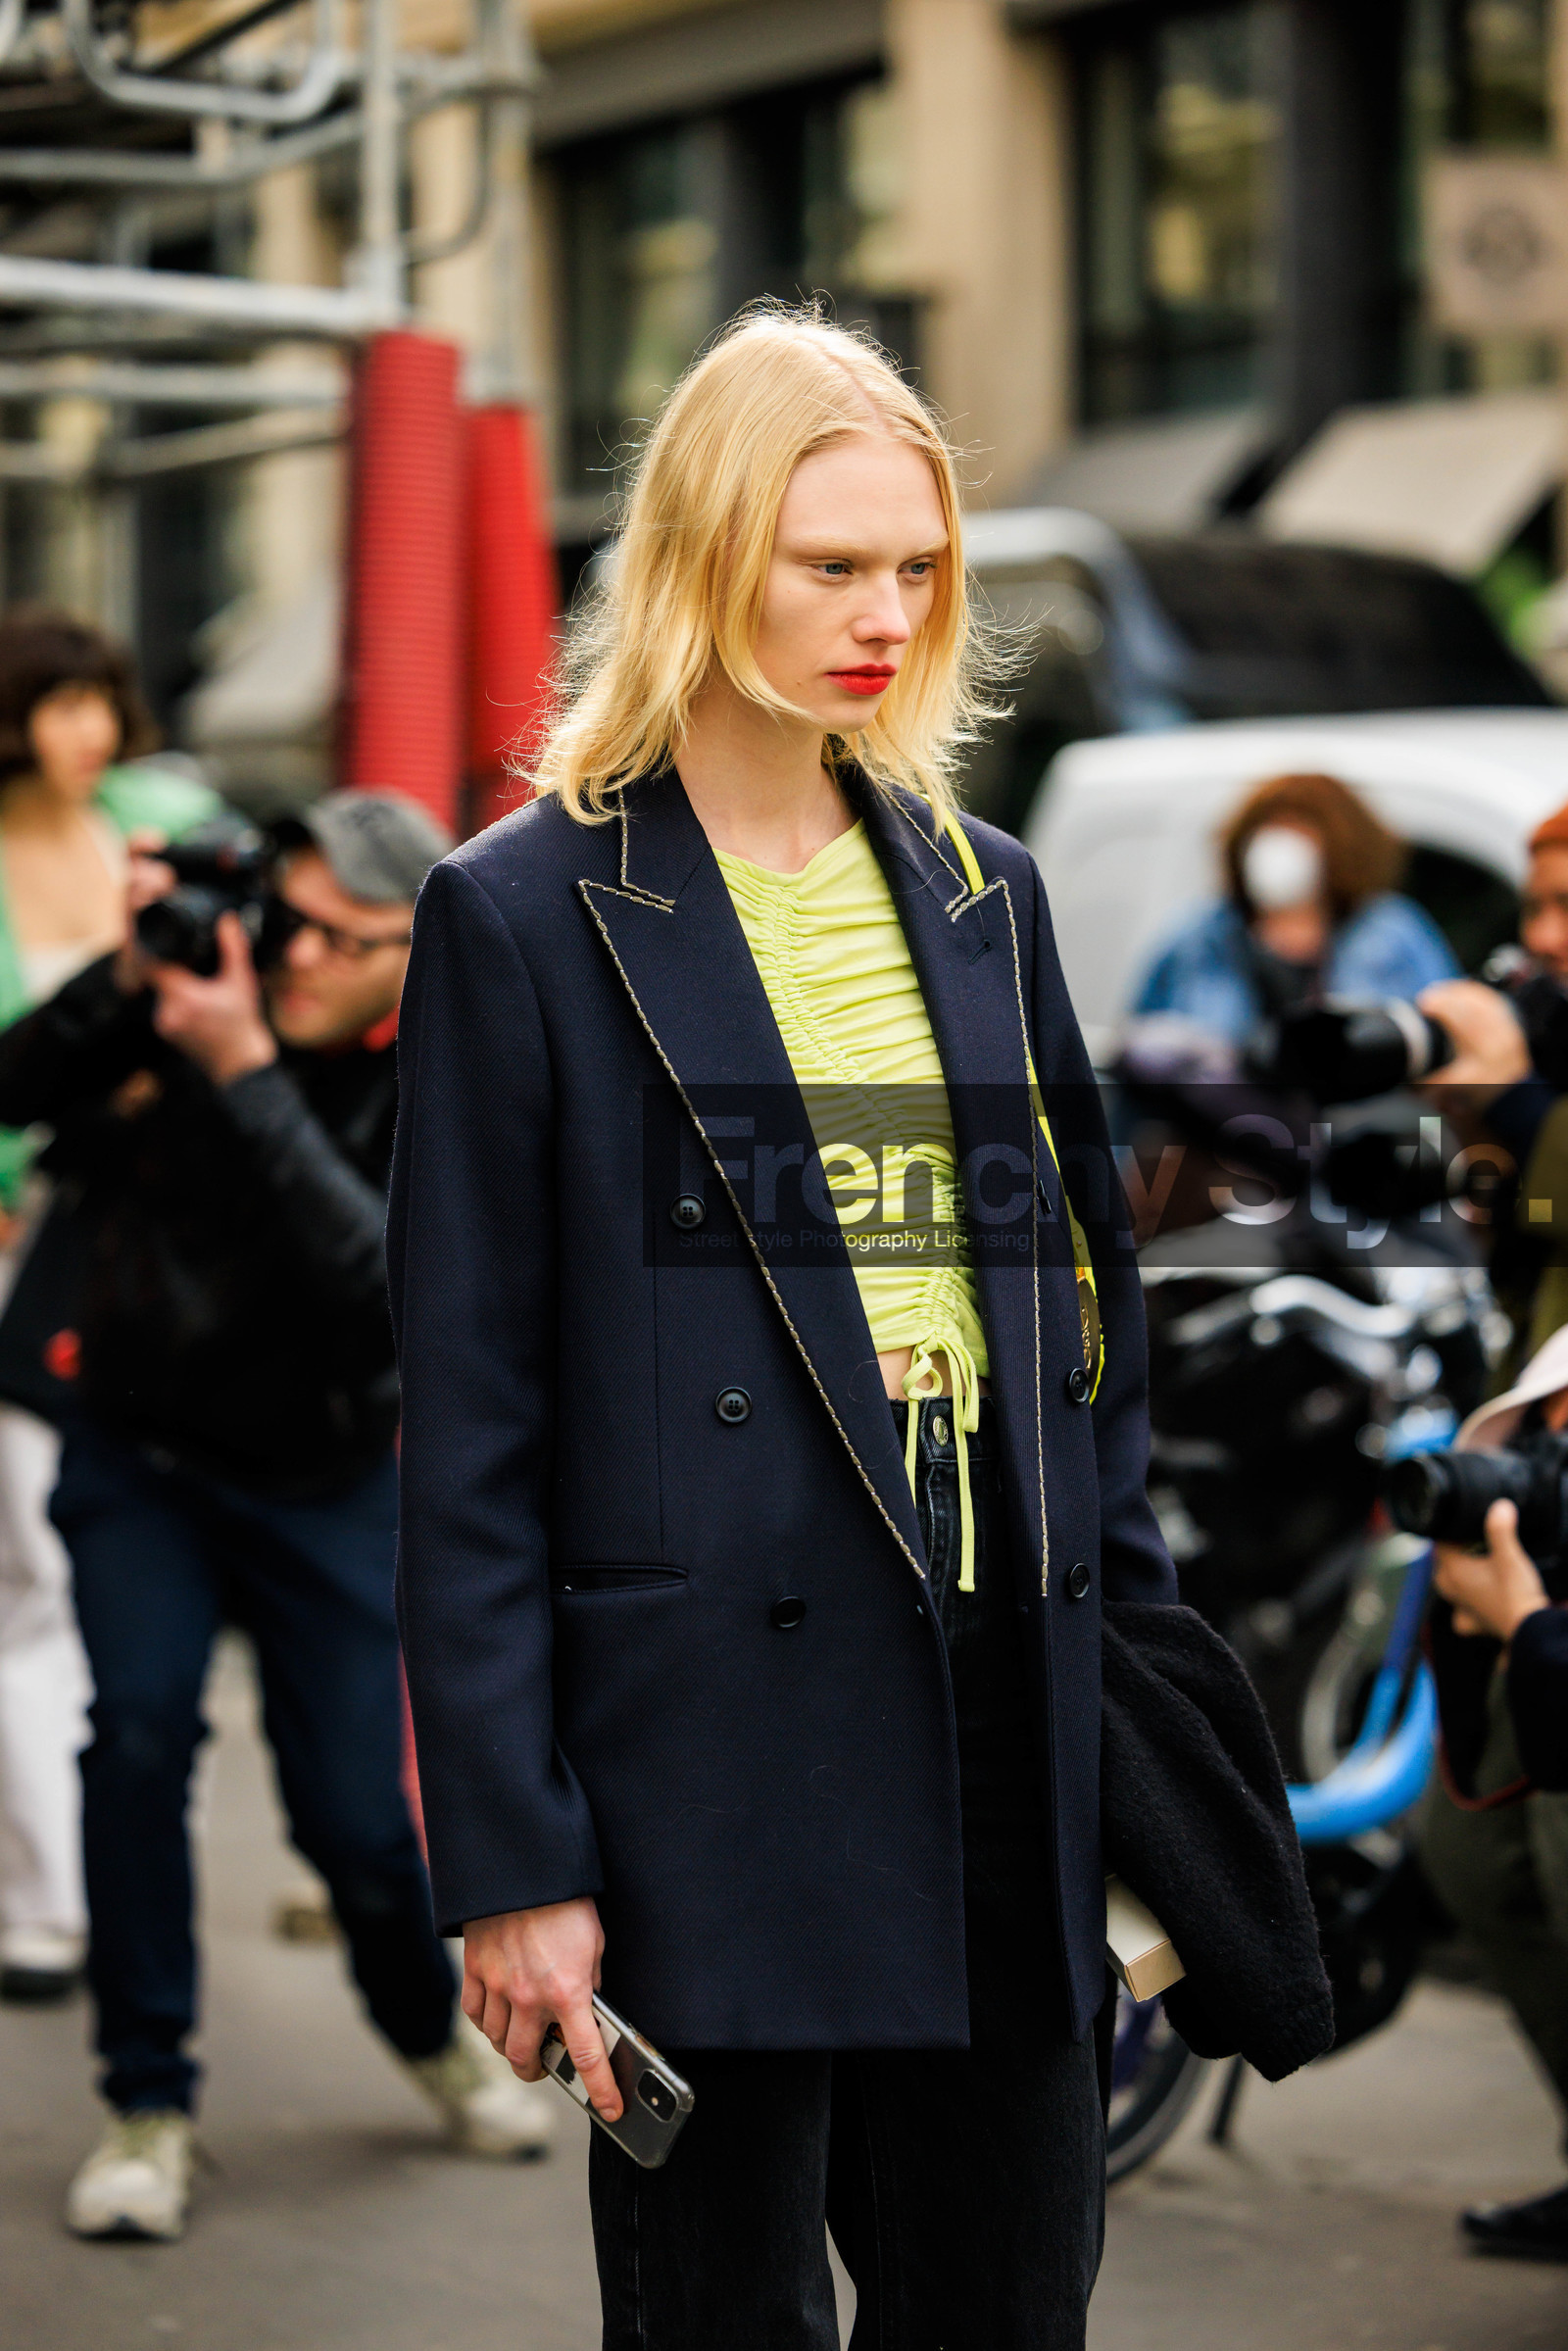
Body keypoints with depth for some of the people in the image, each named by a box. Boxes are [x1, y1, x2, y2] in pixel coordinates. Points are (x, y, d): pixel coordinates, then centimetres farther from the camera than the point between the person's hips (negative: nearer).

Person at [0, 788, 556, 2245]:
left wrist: (244, 1077, -38)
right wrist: (129, 979, -27)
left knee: (355, 1811, -3)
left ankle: (433, 2035, 31)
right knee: (141, 1726, -20)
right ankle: (148, 2104, -6)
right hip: (139, 1451, 1)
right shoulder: (212, 988, -10)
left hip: (323, 1481, -1)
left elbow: (376, 1276, -32)